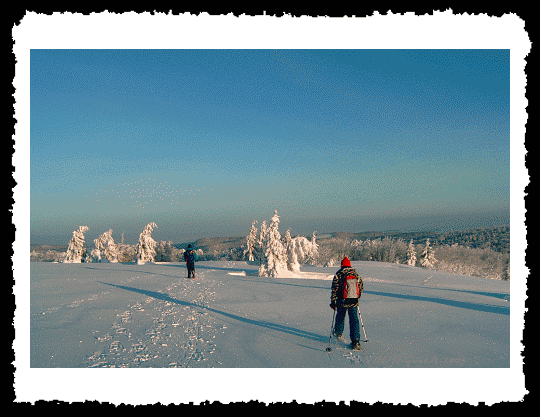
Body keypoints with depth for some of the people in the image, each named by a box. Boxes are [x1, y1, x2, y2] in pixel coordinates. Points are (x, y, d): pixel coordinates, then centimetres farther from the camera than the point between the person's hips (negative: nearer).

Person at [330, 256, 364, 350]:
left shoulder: (339, 274, -5)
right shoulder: (356, 274, 6)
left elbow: (334, 289, -8)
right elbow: (361, 287, 14)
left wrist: (332, 301, -3)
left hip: (342, 301, -2)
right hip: (354, 302, 2)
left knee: (340, 316, 21)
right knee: (354, 319, 2)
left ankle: (338, 332, 41)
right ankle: (356, 341, -8)